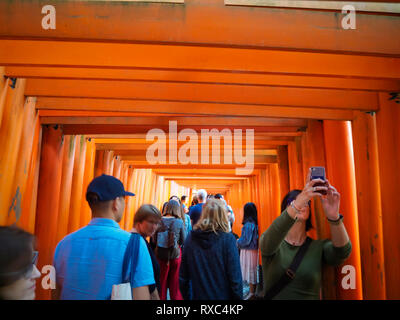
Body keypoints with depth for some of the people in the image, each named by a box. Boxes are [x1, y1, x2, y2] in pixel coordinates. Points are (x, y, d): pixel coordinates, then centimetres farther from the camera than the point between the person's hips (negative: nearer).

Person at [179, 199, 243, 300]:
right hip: (222, 296, -2)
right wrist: (238, 297, -2)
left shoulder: (191, 238, -7)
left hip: (198, 296, 2)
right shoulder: (228, 239, -16)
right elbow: (235, 278, -15)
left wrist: (186, 296, 13)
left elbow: (183, 276, 0)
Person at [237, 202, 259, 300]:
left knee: (249, 270, 3)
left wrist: (238, 242, -2)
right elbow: (255, 237, 9)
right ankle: (254, 290, 29)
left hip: (248, 251, -8)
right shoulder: (255, 223, 2)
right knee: (253, 270, 17)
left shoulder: (248, 224, -22)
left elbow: (246, 240, -20)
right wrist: (241, 240, 15)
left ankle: (251, 293, 13)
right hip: (255, 249, 8)